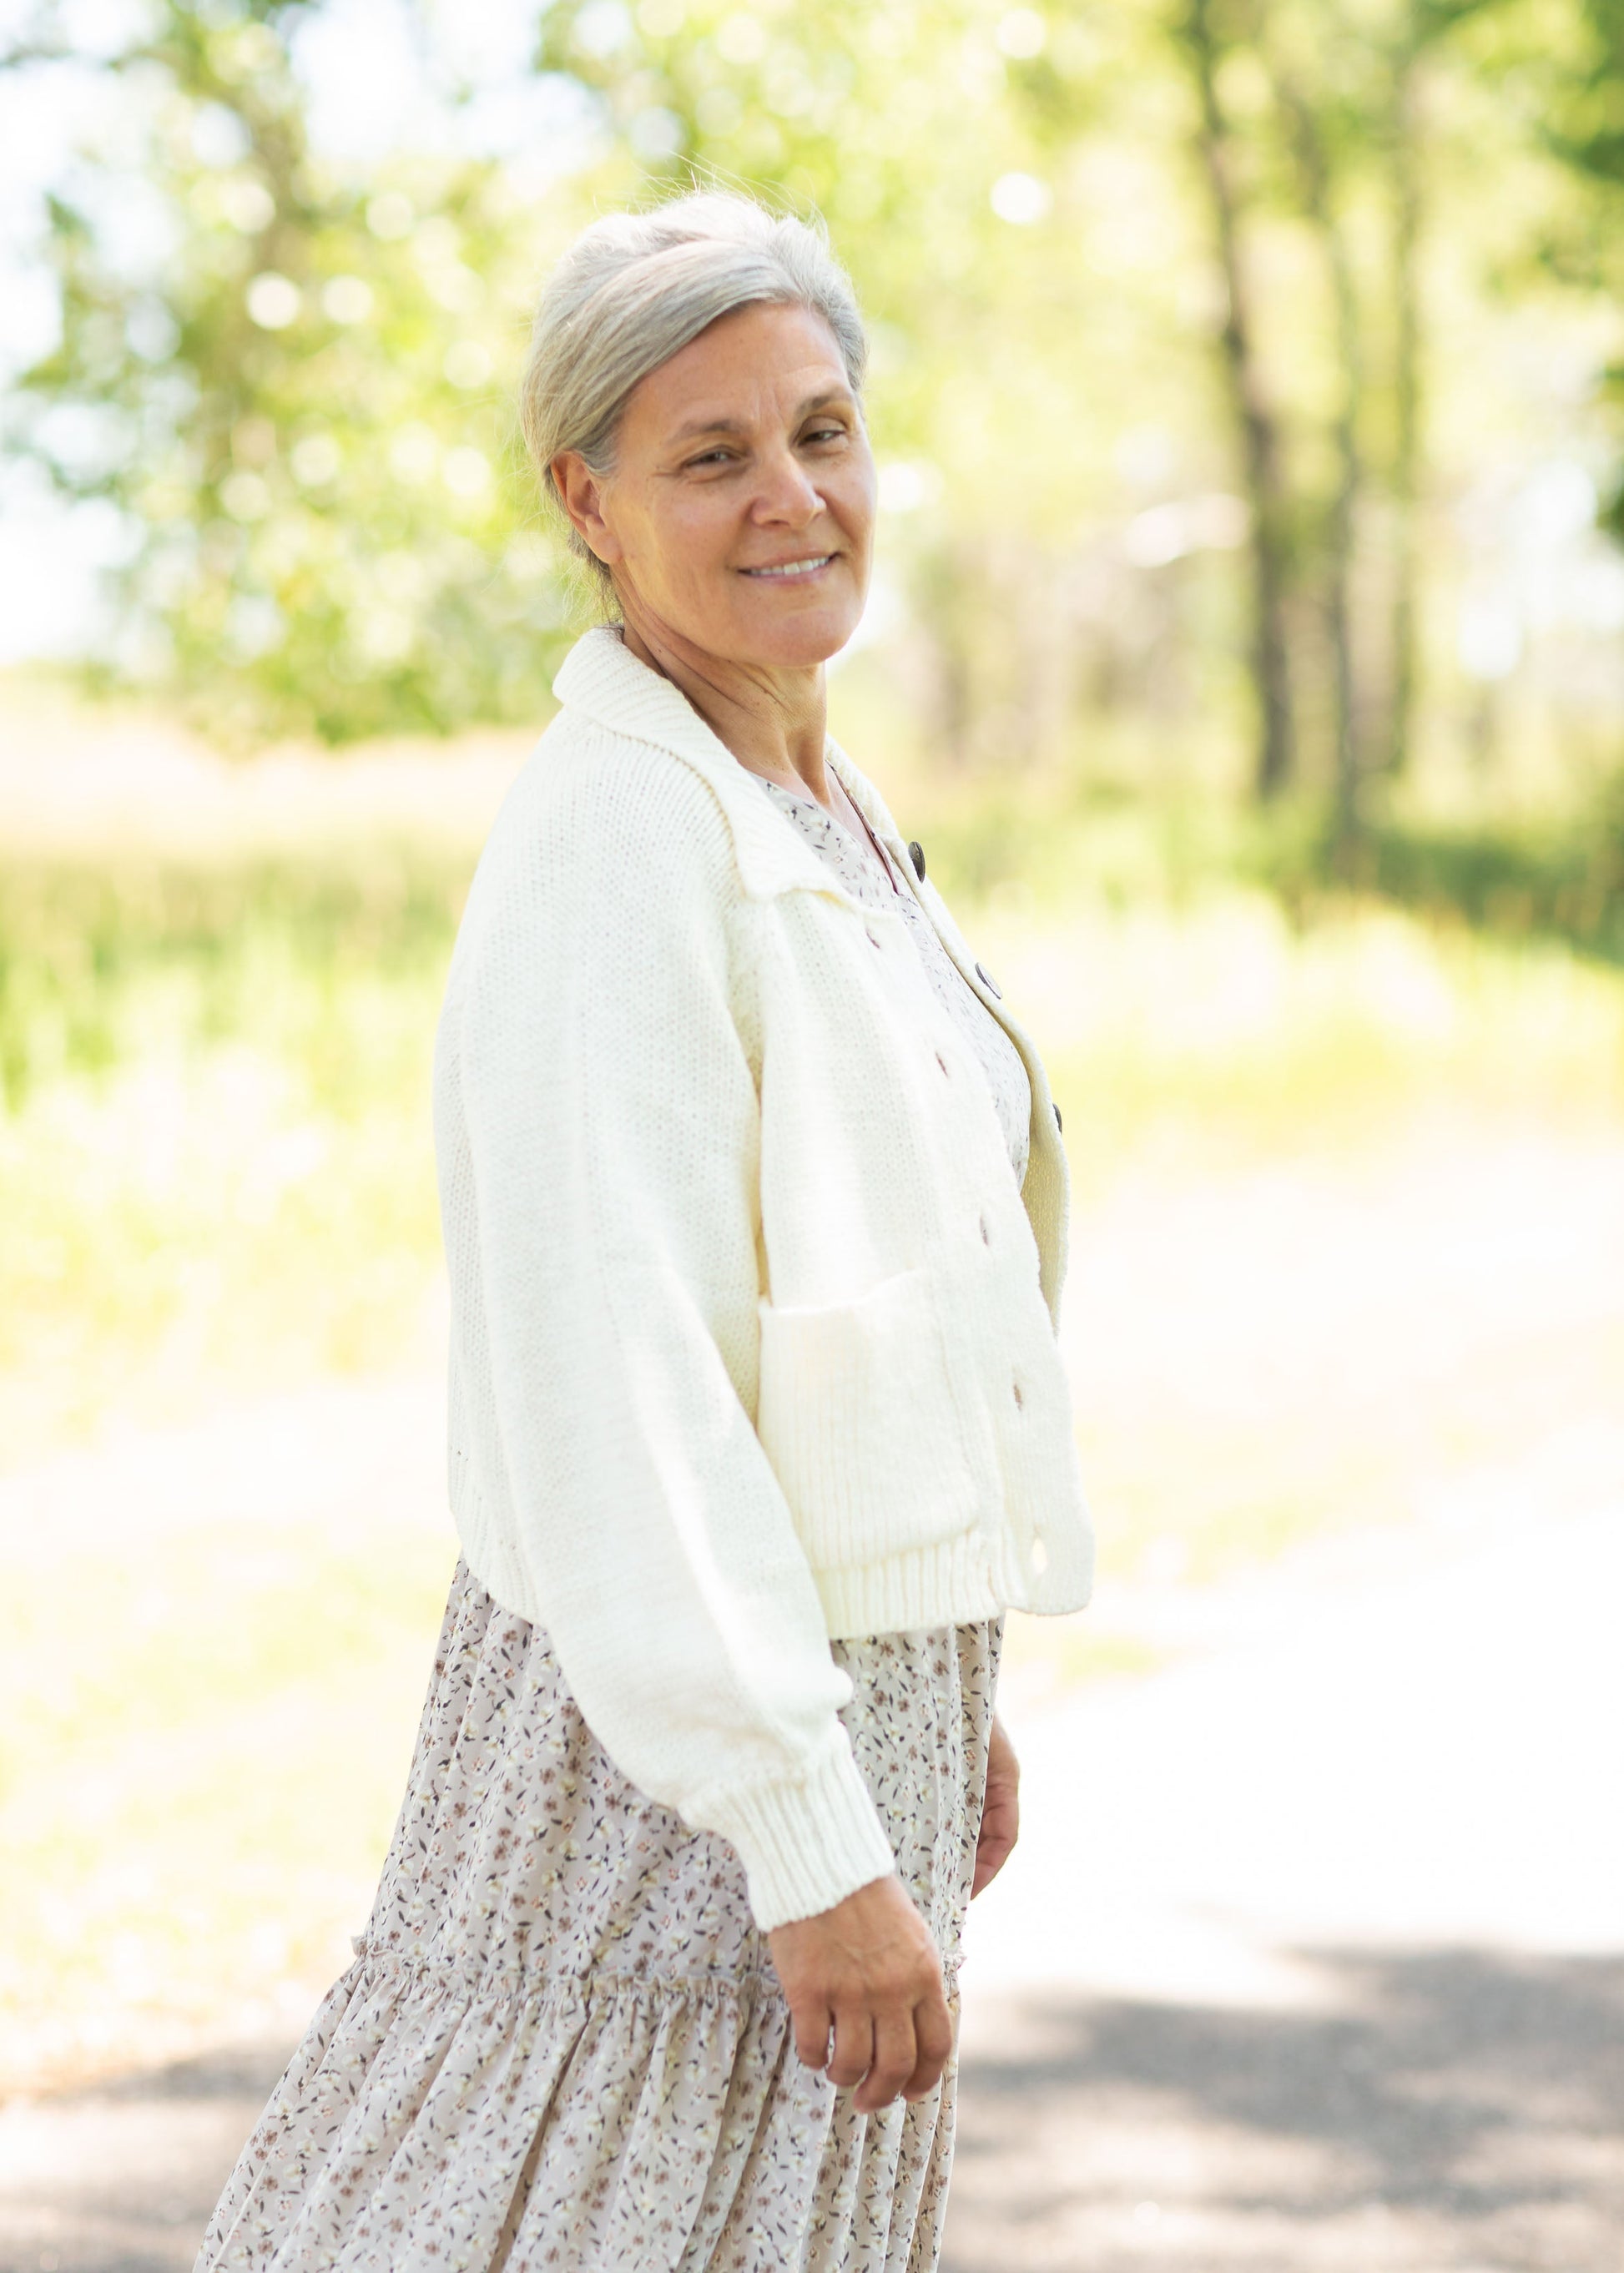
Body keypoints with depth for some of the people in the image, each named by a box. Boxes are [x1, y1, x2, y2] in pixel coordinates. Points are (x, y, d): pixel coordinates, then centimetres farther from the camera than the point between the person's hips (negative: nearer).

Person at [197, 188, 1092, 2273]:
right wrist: (816, 1849, -23)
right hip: (675, 1715, -9)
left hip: (864, 1682, 9)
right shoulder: (615, 837, -20)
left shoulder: (825, 816, 9)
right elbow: (619, 1393, -24)